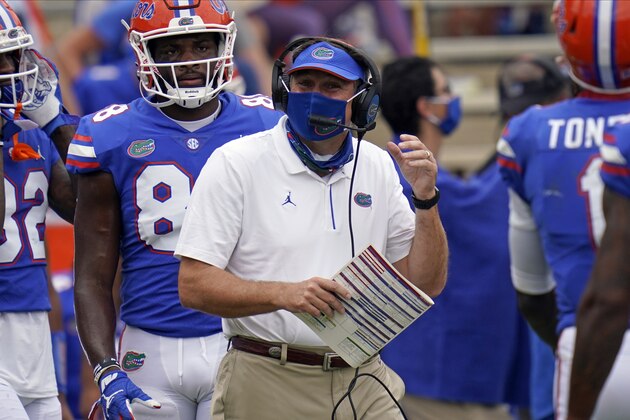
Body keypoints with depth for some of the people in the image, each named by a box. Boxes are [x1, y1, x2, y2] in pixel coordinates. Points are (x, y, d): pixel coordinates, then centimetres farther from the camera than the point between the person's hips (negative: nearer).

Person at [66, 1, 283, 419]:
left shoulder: (265, 127, 6)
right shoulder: (111, 139, 2)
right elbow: (93, 278, 2)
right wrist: (106, 370, -11)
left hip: (240, 348, 0)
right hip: (150, 351, 0)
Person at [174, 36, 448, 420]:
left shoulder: (377, 168, 10)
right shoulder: (237, 163, -5)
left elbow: (426, 285, 11)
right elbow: (194, 285, -11)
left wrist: (425, 198, -2)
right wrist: (284, 294, -25)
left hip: (364, 385, 4)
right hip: (268, 387, -4)